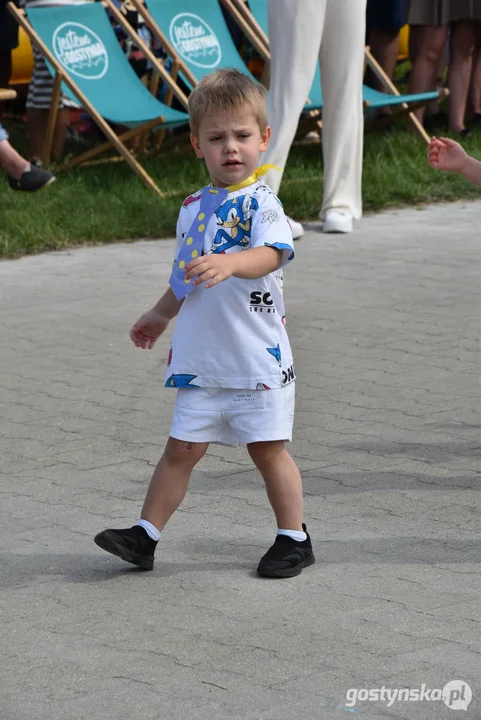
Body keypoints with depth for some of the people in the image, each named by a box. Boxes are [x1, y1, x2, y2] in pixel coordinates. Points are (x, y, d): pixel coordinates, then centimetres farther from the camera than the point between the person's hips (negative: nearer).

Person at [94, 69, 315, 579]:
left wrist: (230, 263, -47)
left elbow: (270, 254, -29)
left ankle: (293, 538, 18)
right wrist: (160, 315, 37)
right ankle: (145, 536, 12)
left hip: (256, 358, -5)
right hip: (199, 359, 5)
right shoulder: (193, 208, 10)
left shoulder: (260, 203, -9)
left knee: (268, 449, 3)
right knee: (181, 448, 7)